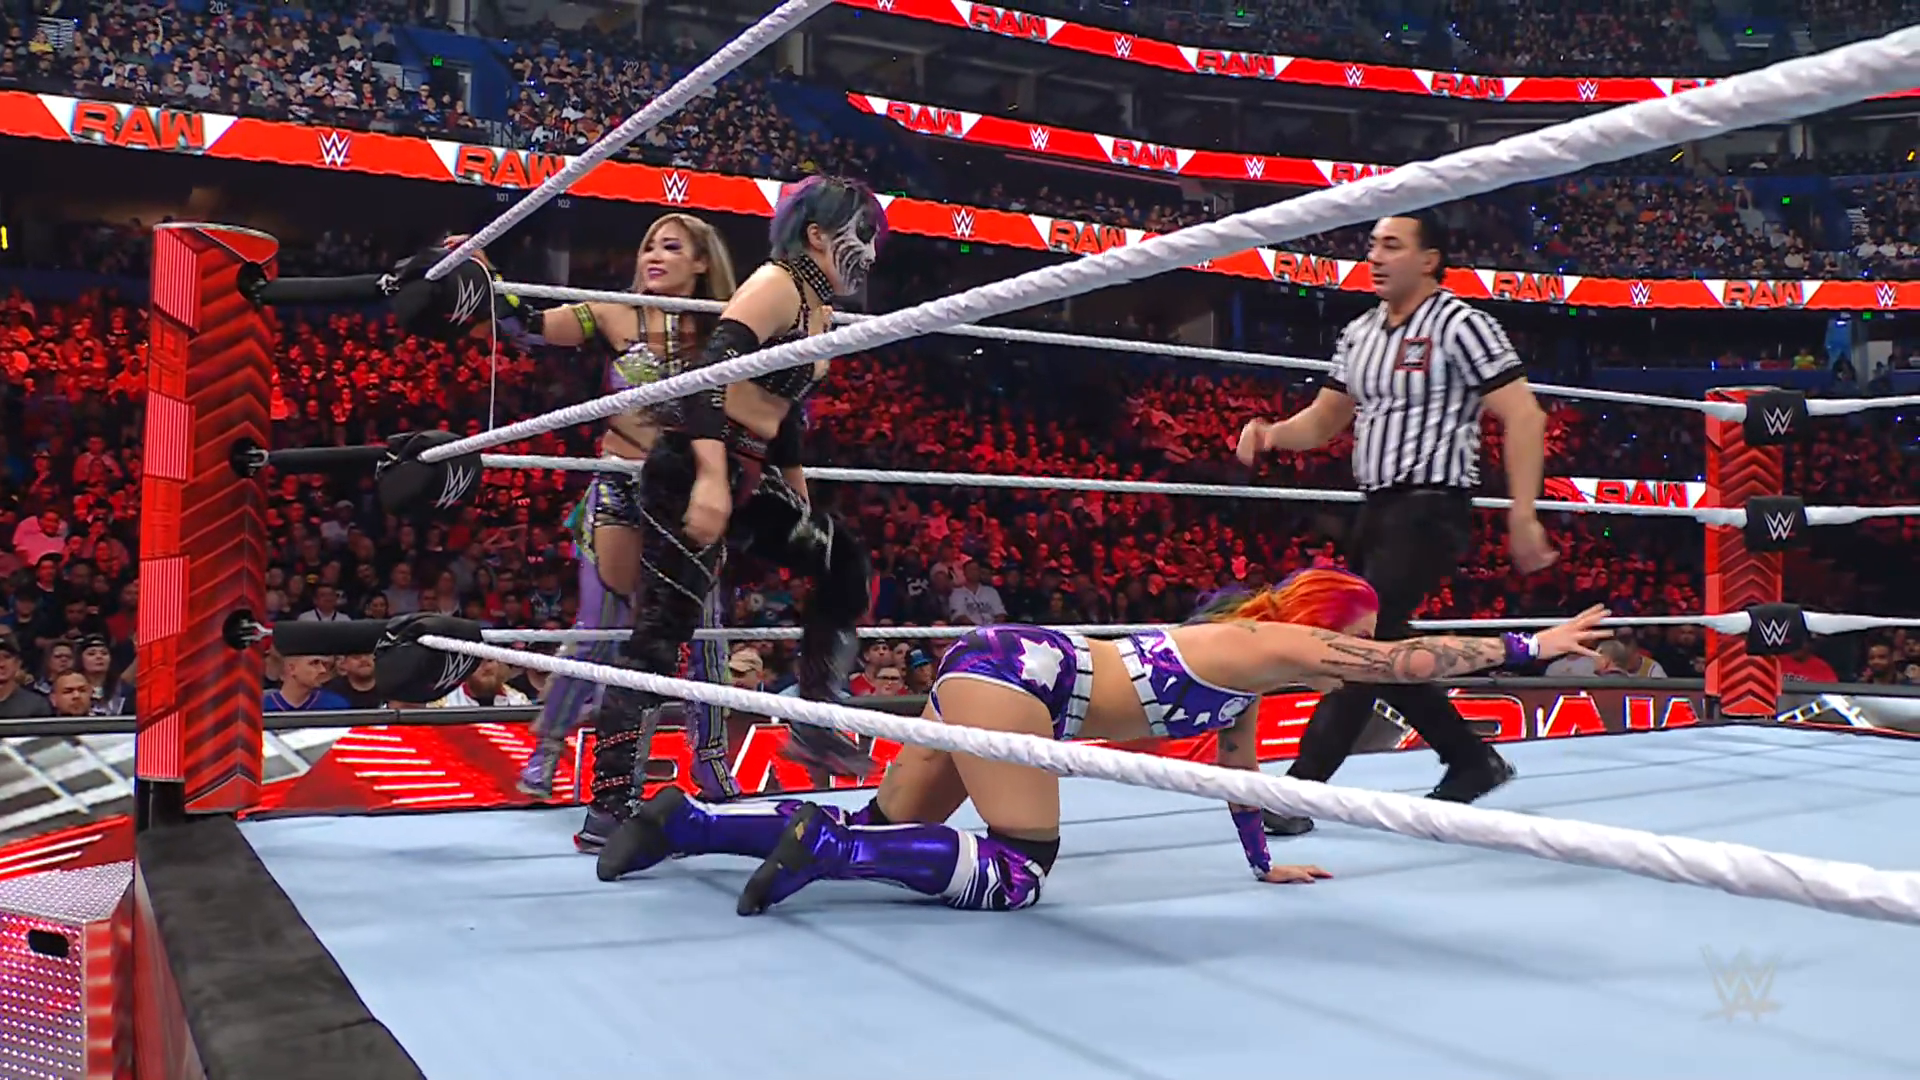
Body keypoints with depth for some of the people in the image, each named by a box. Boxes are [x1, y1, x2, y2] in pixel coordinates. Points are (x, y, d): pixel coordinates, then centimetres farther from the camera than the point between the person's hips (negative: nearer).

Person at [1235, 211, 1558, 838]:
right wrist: (1271, 434, -3)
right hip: (1377, 510, 9)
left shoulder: (1459, 325, -9)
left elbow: (1523, 416, -12)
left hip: (1429, 511, -9)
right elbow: (1323, 420, 19)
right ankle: (1474, 762, 30)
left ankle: (1297, 793, -12)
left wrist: (1523, 516, -17)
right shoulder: (1359, 334, 13)